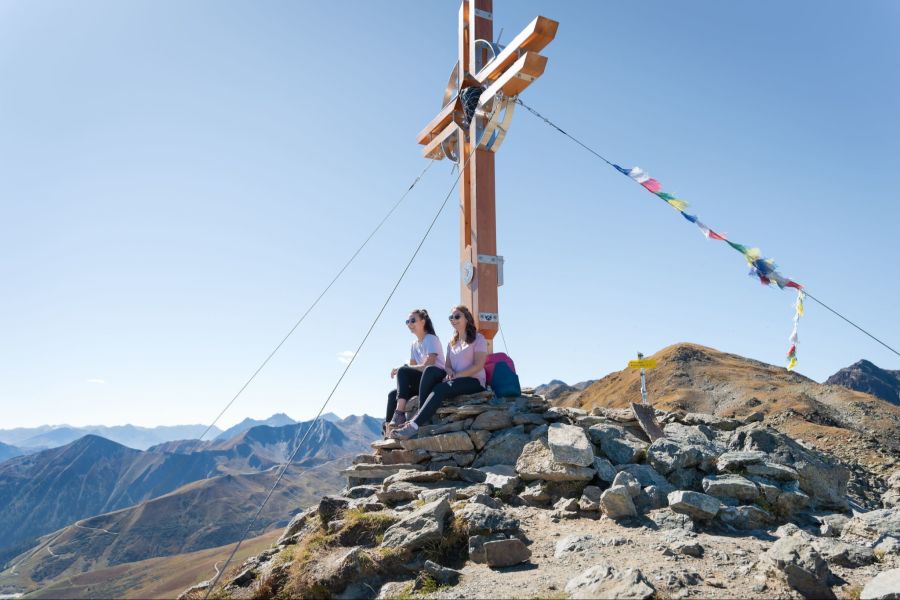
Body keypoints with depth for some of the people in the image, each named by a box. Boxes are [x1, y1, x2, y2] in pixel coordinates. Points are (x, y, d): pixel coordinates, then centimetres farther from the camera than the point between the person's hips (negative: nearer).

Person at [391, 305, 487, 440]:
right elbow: (448, 365, 19)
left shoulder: (478, 339, 3)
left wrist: (456, 376, -17)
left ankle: (413, 426, -45)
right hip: (455, 381, 7)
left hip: (474, 381, -7)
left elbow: (478, 366, -9)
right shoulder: (452, 343, 23)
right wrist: (450, 372, -7)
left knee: (441, 388, -34)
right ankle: (423, 422, -38)